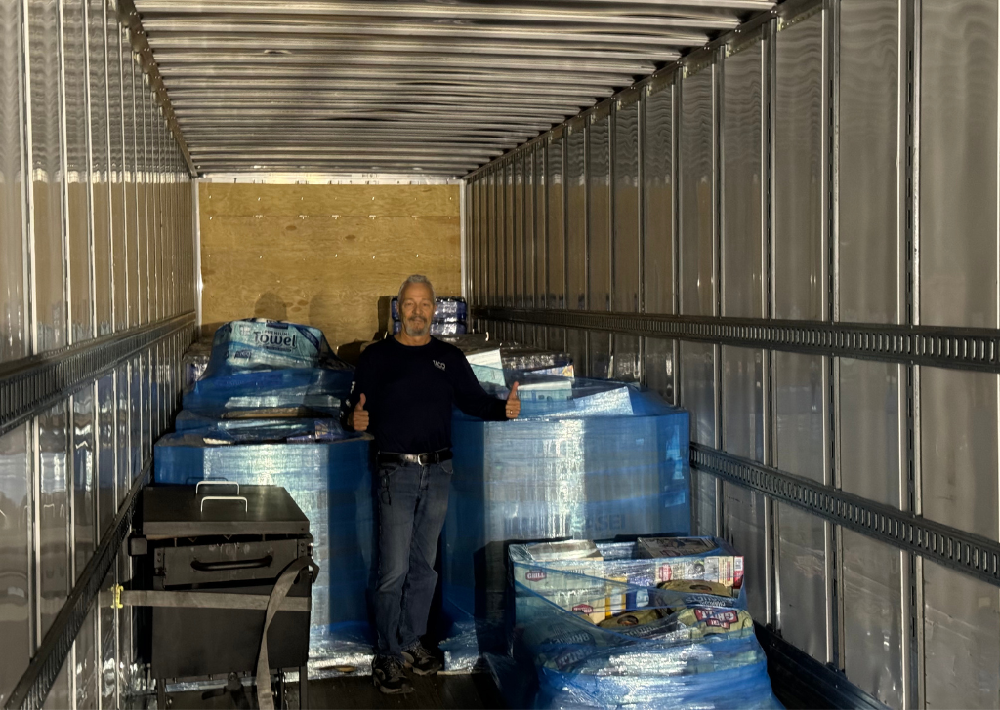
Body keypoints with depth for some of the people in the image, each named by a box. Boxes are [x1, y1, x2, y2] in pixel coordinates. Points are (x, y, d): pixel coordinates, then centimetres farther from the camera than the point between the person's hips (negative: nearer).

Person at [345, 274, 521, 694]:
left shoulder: (449, 357, 10)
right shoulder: (377, 357, 2)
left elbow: (472, 400, 6)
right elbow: (357, 411, -1)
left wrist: (504, 408, -14)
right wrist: (355, 419, -25)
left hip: (438, 472, 4)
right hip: (396, 473, -3)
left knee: (424, 566, 12)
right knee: (394, 570, -6)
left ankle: (411, 643, 24)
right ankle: (386, 657, 3)